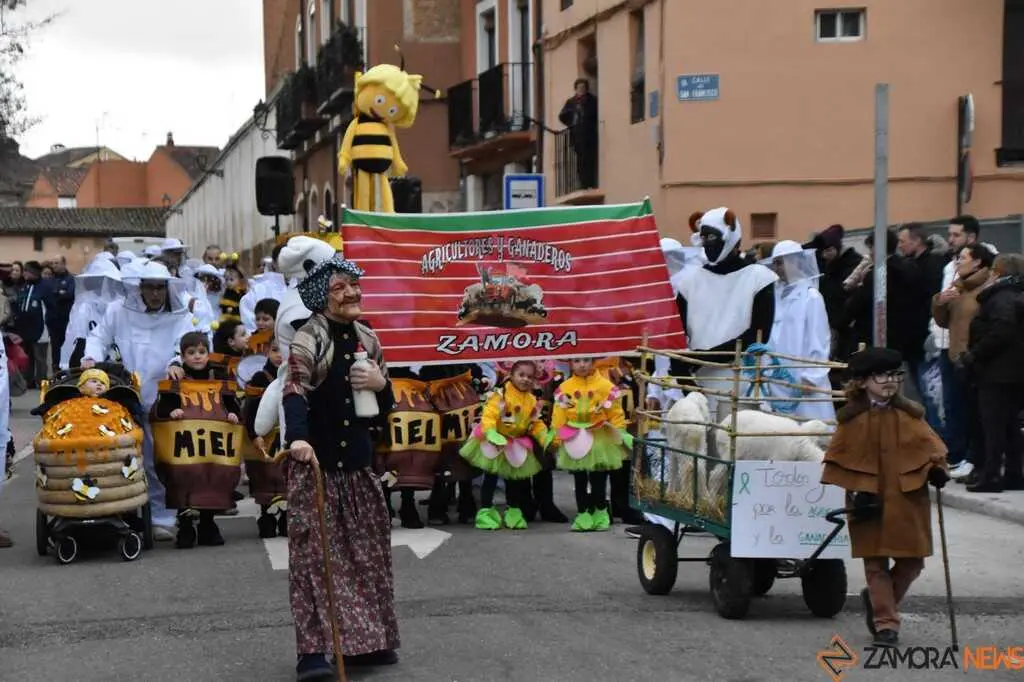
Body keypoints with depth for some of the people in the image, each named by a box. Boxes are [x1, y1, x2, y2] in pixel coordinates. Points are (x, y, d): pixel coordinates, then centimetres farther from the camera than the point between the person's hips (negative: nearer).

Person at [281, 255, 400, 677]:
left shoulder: (367, 339, 11)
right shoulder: (307, 340, -9)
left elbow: (386, 404, 20)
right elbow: (294, 392, -25)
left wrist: (381, 383, -3)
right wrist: (297, 437, -42)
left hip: (358, 461, 7)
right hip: (315, 462, -7)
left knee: (367, 552, 11)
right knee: (314, 554, -7)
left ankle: (367, 640, 22)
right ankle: (314, 649, -6)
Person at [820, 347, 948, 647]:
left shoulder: (910, 415, 6)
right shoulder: (852, 419, 0)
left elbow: (929, 446, 7)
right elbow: (840, 459, 1)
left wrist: (936, 469, -13)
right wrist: (856, 490, -9)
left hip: (907, 501, 2)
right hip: (870, 501, -2)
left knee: (912, 562, 5)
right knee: (876, 564, 2)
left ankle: (877, 600, 29)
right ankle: (885, 623, 12)